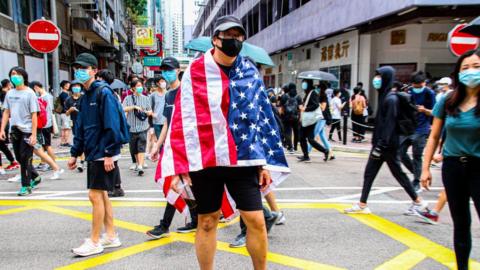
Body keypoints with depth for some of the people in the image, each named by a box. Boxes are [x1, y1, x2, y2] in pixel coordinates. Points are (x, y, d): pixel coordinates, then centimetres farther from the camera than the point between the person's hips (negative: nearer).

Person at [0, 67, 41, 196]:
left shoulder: (29, 93, -6)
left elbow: (34, 115, -9)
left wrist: (33, 134, -14)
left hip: (27, 130, -6)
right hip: (14, 130, 6)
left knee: (25, 159, -3)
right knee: (19, 158, 12)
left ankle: (26, 186, 7)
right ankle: (35, 177, 30)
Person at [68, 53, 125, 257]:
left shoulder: (104, 92, -12)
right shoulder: (85, 97, 15)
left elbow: (112, 125, -19)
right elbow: (80, 128, 18)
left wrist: (109, 153, -22)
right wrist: (75, 153, 16)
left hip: (104, 154, -9)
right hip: (93, 154, 9)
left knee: (95, 195, -4)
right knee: (101, 195, 13)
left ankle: (94, 242, 8)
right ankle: (111, 236, 24)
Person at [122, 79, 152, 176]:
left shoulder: (145, 98, 10)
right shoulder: (128, 98, 6)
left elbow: (150, 112, 13)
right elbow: (123, 109, -8)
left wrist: (145, 112, -9)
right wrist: (134, 107, -18)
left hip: (142, 127, -1)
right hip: (131, 127, 1)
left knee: (141, 148, -12)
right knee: (134, 149, 12)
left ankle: (140, 167, -18)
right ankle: (138, 163, 31)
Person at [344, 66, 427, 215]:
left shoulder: (391, 99, -16)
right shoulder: (384, 96, 11)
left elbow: (389, 124, -21)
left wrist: (381, 145, -24)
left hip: (388, 144, -9)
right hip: (380, 142, 9)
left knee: (398, 173, 5)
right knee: (369, 172, 7)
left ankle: (418, 201, 22)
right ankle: (362, 205, 12)